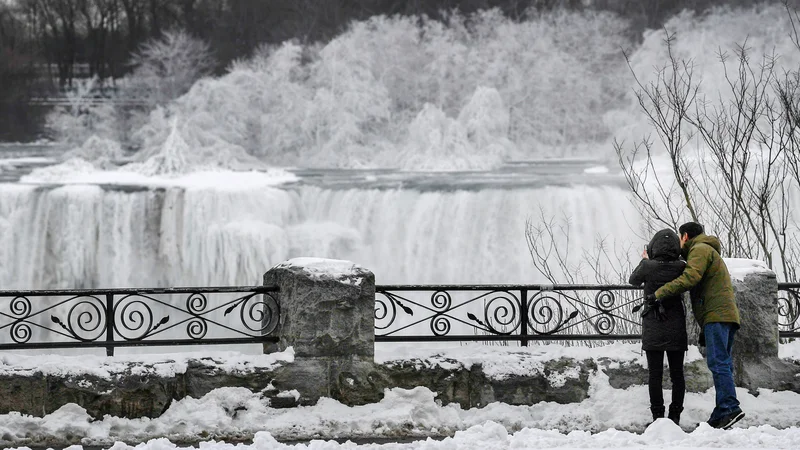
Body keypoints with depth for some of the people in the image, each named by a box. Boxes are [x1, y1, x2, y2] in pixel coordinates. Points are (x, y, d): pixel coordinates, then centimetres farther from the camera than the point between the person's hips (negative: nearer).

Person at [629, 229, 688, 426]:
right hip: (676, 328, 2)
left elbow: (634, 281, 8)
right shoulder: (681, 268, -9)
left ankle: (658, 415, 0)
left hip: (652, 329, -2)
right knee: (677, 374, 8)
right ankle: (675, 416, 7)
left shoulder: (648, 266, -12)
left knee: (655, 374, 2)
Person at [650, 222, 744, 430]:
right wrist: (704, 330, 28)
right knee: (722, 364, 4)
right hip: (727, 315, 10)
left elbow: (690, 277, -16)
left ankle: (730, 408, -27)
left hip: (717, 314, -10)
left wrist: (660, 293, -13)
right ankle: (721, 414, -1)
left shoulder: (700, 249, 1)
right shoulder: (710, 252, 34)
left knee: (718, 362, -17)